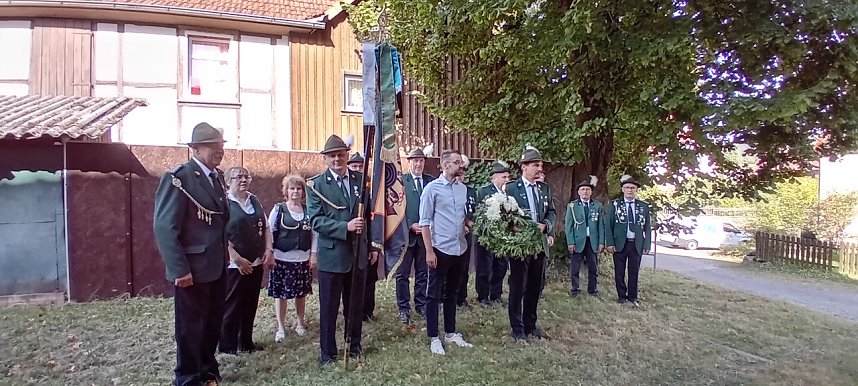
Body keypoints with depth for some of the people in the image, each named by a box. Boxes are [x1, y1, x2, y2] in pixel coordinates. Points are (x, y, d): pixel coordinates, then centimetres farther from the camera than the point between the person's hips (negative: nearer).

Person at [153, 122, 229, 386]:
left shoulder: (217, 177, 11)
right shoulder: (178, 178, -14)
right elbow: (164, 227, -19)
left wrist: (225, 255, 10)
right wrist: (179, 269, -20)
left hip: (217, 266, 7)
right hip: (193, 268, -7)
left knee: (213, 323, 17)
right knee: (191, 326, 9)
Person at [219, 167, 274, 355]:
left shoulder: (254, 201, 9)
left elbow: (265, 227, 13)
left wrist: (269, 250, 1)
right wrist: (237, 259, -19)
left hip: (256, 263, 6)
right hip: (234, 265, -6)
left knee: (250, 305, 15)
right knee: (232, 306, 5)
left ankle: (246, 342, 28)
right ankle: (227, 346, 20)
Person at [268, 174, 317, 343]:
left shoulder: (308, 210, 3)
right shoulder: (278, 209, -4)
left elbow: (314, 233, 5)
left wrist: (313, 254, 1)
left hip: (303, 259, 2)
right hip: (282, 258, -2)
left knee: (301, 293, 11)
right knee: (280, 294, 5)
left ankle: (300, 323, 30)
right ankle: (281, 327, 19)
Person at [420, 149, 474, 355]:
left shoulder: (463, 188, 8)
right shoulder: (432, 188, -9)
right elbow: (425, 222, -10)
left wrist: (469, 225, 0)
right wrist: (429, 251, -14)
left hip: (460, 249, 6)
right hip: (440, 250, -6)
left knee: (452, 293, 18)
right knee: (434, 294, 6)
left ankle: (450, 333, 31)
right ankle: (433, 338, 18)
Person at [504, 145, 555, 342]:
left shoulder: (545, 188, 10)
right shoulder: (511, 188, -6)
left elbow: (552, 212, 8)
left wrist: (545, 225, -11)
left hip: (539, 244, 5)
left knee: (535, 287, 14)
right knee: (517, 287, 4)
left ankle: (530, 324, 28)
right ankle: (517, 328, 16)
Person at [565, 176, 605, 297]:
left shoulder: (598, 206, 9)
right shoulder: (572, 206, 3)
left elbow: (601, 225, 6)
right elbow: (569, 225, 0)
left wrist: (601, 242, -2)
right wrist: (570, 242, -9)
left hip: (593, 241, 2)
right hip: (578, 241, -2)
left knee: (593, 267, 8)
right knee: (575, 268, 1)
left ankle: (592, 289, 20)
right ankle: (575, 289, 13)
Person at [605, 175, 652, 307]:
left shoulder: (644, 206, 6)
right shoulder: (614, 204, 1)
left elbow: (647, 227, 7)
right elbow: (608, 225, -1)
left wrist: (646, 245, -1)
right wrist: (610, 243, -9)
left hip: (637, 244, 1)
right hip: (620, 243, -1)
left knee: (634, 272, 7)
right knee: (619, 272, 6)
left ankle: (633, 297, 19)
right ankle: (621, 296, 19)